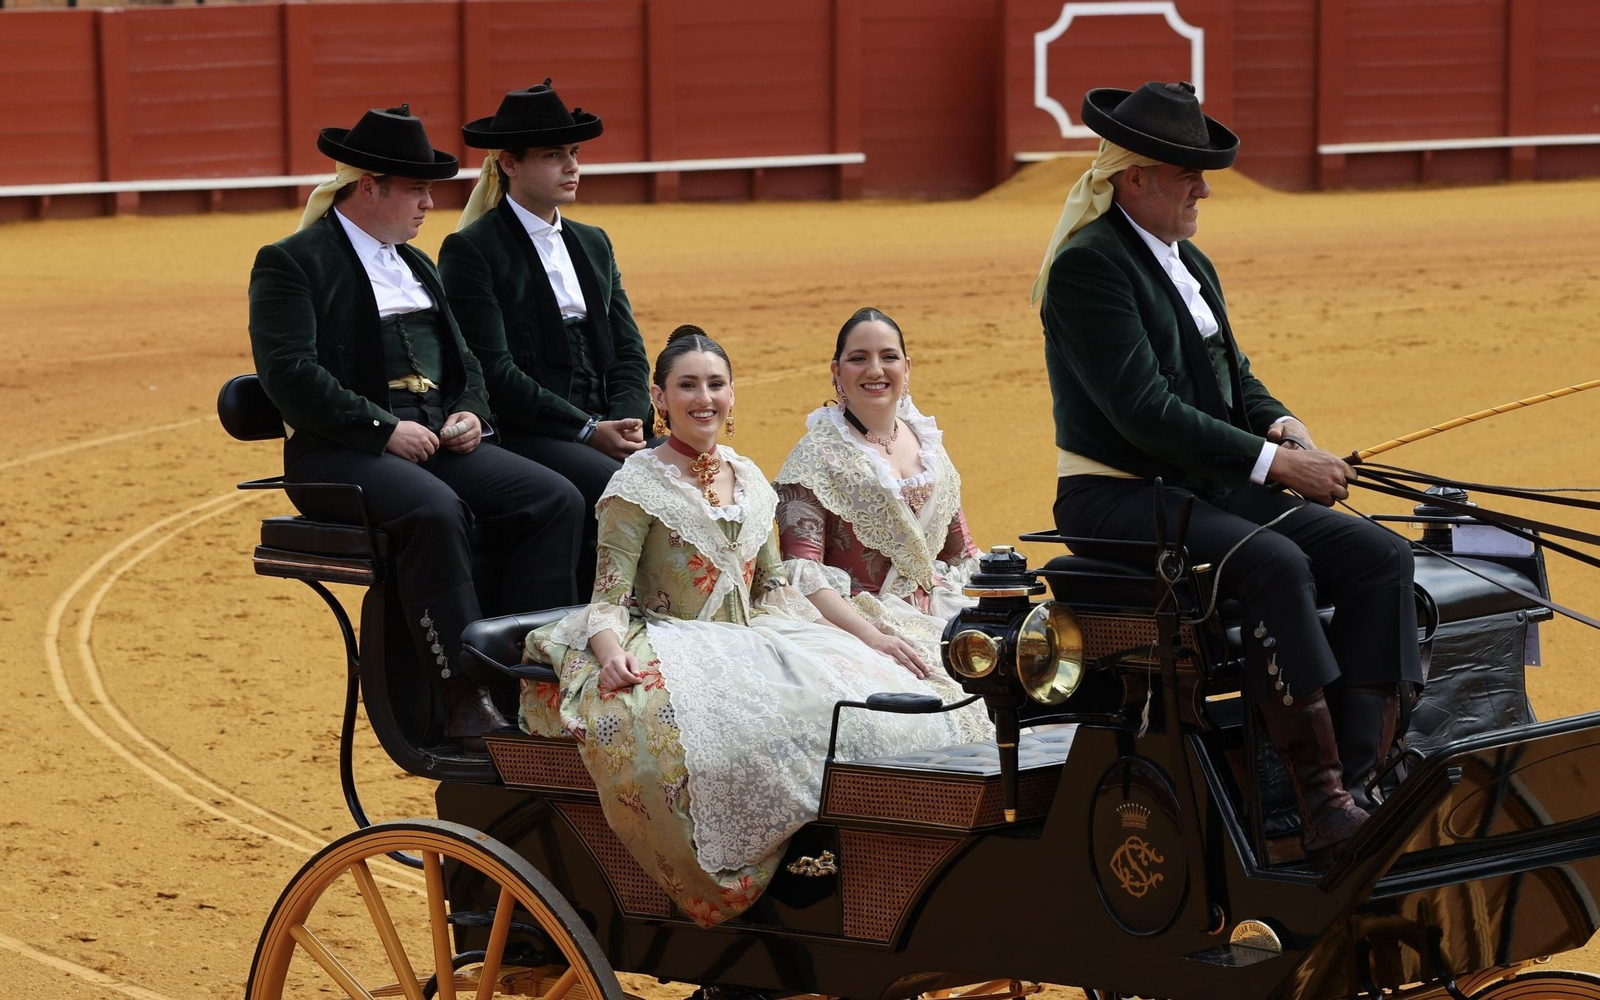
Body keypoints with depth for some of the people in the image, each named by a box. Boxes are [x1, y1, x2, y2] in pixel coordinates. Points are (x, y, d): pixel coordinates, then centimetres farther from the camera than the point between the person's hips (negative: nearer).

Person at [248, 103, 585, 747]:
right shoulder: (290, 264, -1)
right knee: (435, 510, -37)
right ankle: (465, 700, -33)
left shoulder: (417, 265, 25)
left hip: (437, 440, 8)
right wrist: (384, 428, -19)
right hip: (339, 453, -7)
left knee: (555, 499, -16)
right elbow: (288, 373, -14)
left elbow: (461, 359, 27)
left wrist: (471, 413, 4)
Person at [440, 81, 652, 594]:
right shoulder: (470, 250, -2)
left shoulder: (593, 244, 21)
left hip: (604, 429, 6)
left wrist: (625, 422, -6)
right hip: (522, 435, -6)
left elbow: (628, 350, 15)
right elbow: (495, 370, -10)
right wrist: (588, 431, -15)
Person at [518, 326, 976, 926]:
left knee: (872, 692, -16)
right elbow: (609, 599, -8)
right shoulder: (639, 485, -2)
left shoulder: (748, 479, 15)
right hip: (667, 647, -6)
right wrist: (612, 652, -30)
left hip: (750, 646, 6)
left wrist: (840, 636, 6)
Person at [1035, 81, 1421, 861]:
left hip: (1209, 493, 9)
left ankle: (1355, 785, -17)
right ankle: (1321, 802, -30)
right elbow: (1145, 411, -21)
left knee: (1380, 556, -10)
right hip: (1116, 500, -9)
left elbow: (1232, 376, 21)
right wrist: (1271, 463, -22)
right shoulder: (1087, 268, -13)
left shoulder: (1191, 265, 18)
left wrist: (1279, 423, -3)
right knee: (1274, 563, -34)